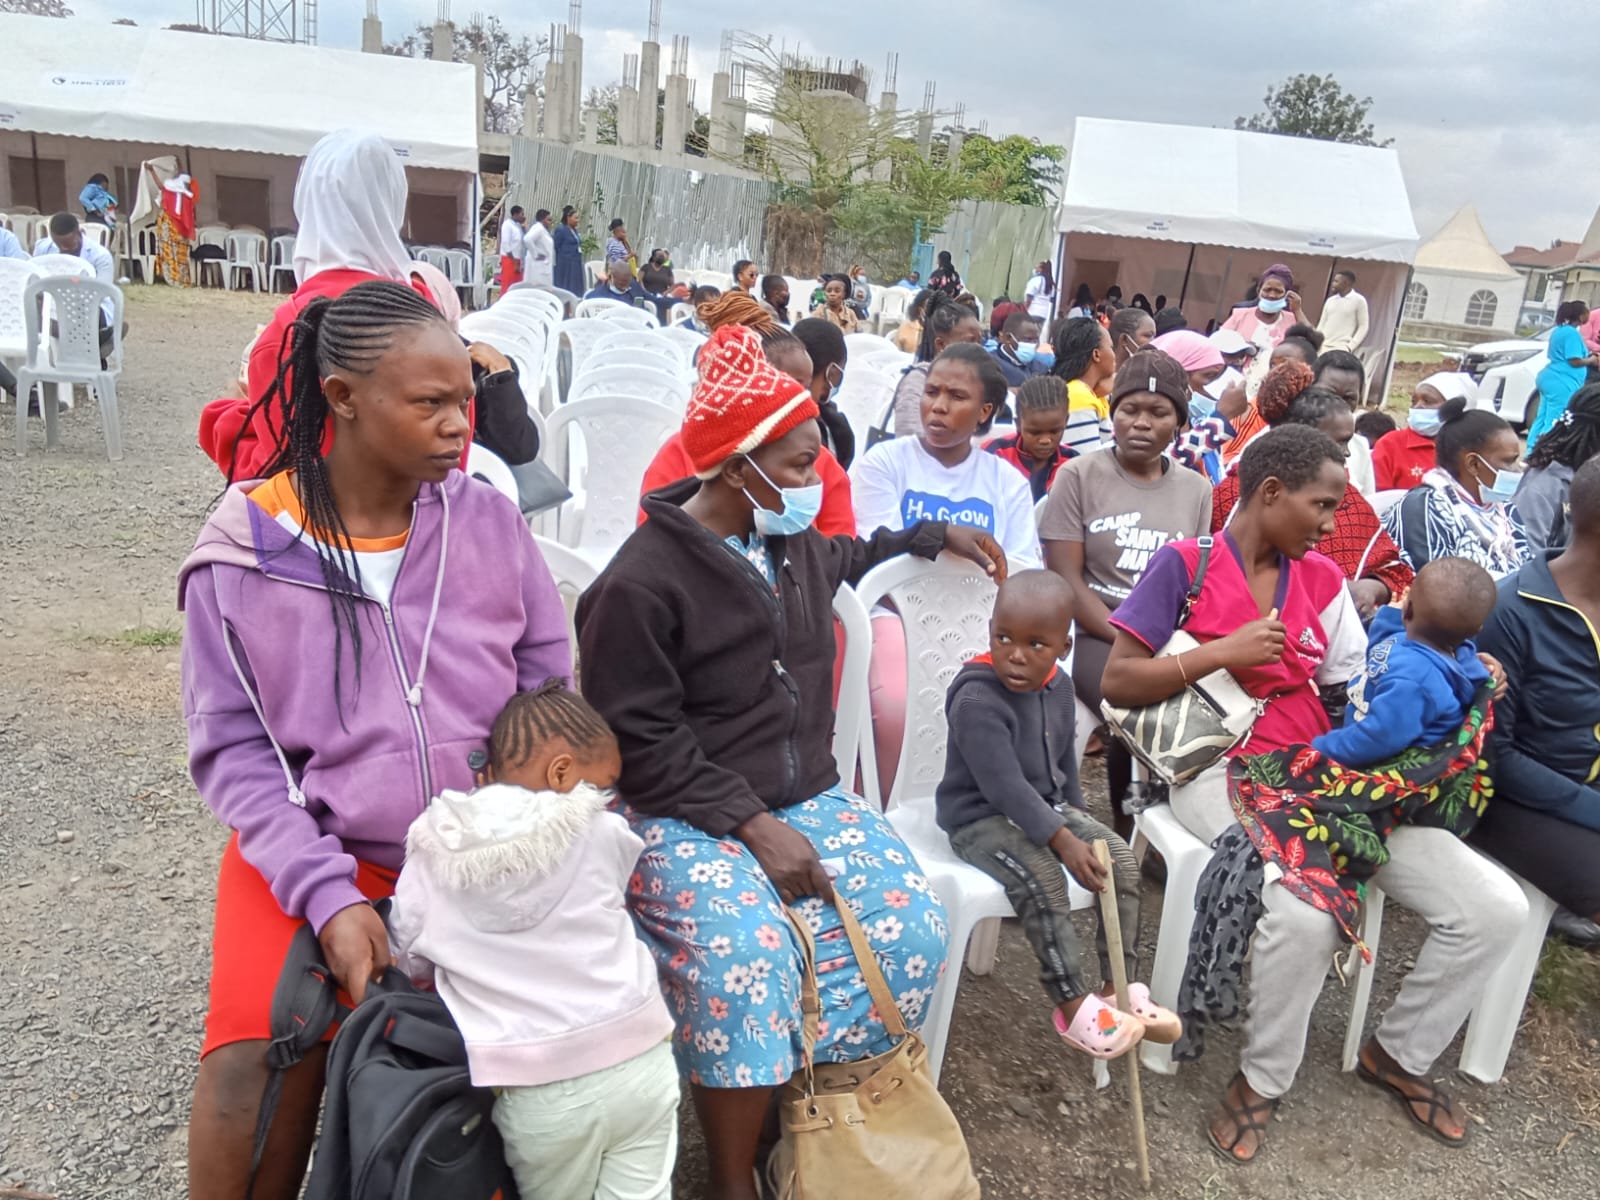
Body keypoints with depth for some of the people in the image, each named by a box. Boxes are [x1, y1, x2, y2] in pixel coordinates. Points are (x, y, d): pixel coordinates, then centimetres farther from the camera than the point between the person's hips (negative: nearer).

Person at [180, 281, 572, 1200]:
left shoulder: (491, 521, -3)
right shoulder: (243, 552, -8)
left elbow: (554, 702, 4)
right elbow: (233, 748, -5)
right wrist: (329, 896, -17)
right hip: (314, 853, -1)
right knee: (253, 1067, -19)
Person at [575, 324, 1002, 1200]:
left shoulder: (796, 542, 7)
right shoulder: (641, 582, -15)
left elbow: (851, 556, 35)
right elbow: (642, 742, -16)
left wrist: (937, 535, 30)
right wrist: (751, 825, -21)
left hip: (807, 796, 7)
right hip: (686, 818, -6)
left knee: (913, 929, -15)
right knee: (746, 959, -33)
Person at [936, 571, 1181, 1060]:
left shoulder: (1058, 686, 2)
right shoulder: (976, 700, -26)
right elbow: (1004, 785, -29)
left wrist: (1075, 812, 14)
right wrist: (1062, 840, -30)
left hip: (1046, 806, 8)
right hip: (981, 818, -8)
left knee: (1124, 860, -4)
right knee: (1043, 879, -30)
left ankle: (1121, 987, 6)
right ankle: (1075, 1005, -16)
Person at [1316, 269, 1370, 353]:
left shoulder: (1359, 300, 2)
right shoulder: (1330, 300, 16)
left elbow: (1363, 327, -1)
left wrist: (1350, 347, -12)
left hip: (1342, 349, -5)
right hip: (1323, 347, 5)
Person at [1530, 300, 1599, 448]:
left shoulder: (1559, 330, 16)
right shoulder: (1572, 333, -14)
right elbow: (1575, 361, -17)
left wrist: (1587, 355, 19)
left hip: (1549, 379, 10)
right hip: (1562, 384, -10)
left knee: (1542, 420, 10)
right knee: (1554, 424, -9)